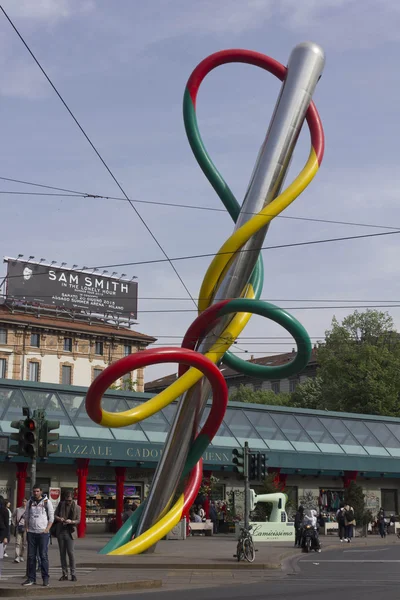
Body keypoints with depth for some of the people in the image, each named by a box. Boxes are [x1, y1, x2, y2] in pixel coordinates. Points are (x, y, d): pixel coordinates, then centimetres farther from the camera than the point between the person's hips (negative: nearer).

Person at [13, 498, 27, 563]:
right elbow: (13, 516, 22)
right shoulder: (17, 509, 7)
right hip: (19, 527, 1)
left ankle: (21, 556, 21)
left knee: (24, 543, 7)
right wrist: (14, 523, 15)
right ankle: (17, 557, -14)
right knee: (18, 542, -9)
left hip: (25, 527, -1)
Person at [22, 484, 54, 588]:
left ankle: (45, 578, 2)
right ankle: (31, 578, 10)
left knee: (43, 556, -3)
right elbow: (26, 516, 15)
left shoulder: (46, 502, 1)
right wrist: (27, 528, 2)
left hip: (43, 533, -3)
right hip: (31, 533, 3)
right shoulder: (30, 502, 11)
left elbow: (51, 517, 1)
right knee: (31, 556, 5)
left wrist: (47, 529, -10)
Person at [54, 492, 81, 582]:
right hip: (60, 532, 3)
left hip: (70, 533, -3)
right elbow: (55, 515, 7)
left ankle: (73, 574, -4)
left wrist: (71, 521, -22)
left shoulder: (77, 508, 1)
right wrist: (59, 519, -16)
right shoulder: (61, 504, 7)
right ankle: (64, 574, 11)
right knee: (62, 553, 5)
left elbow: (78, 520, -1)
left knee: (70, 552, -10)